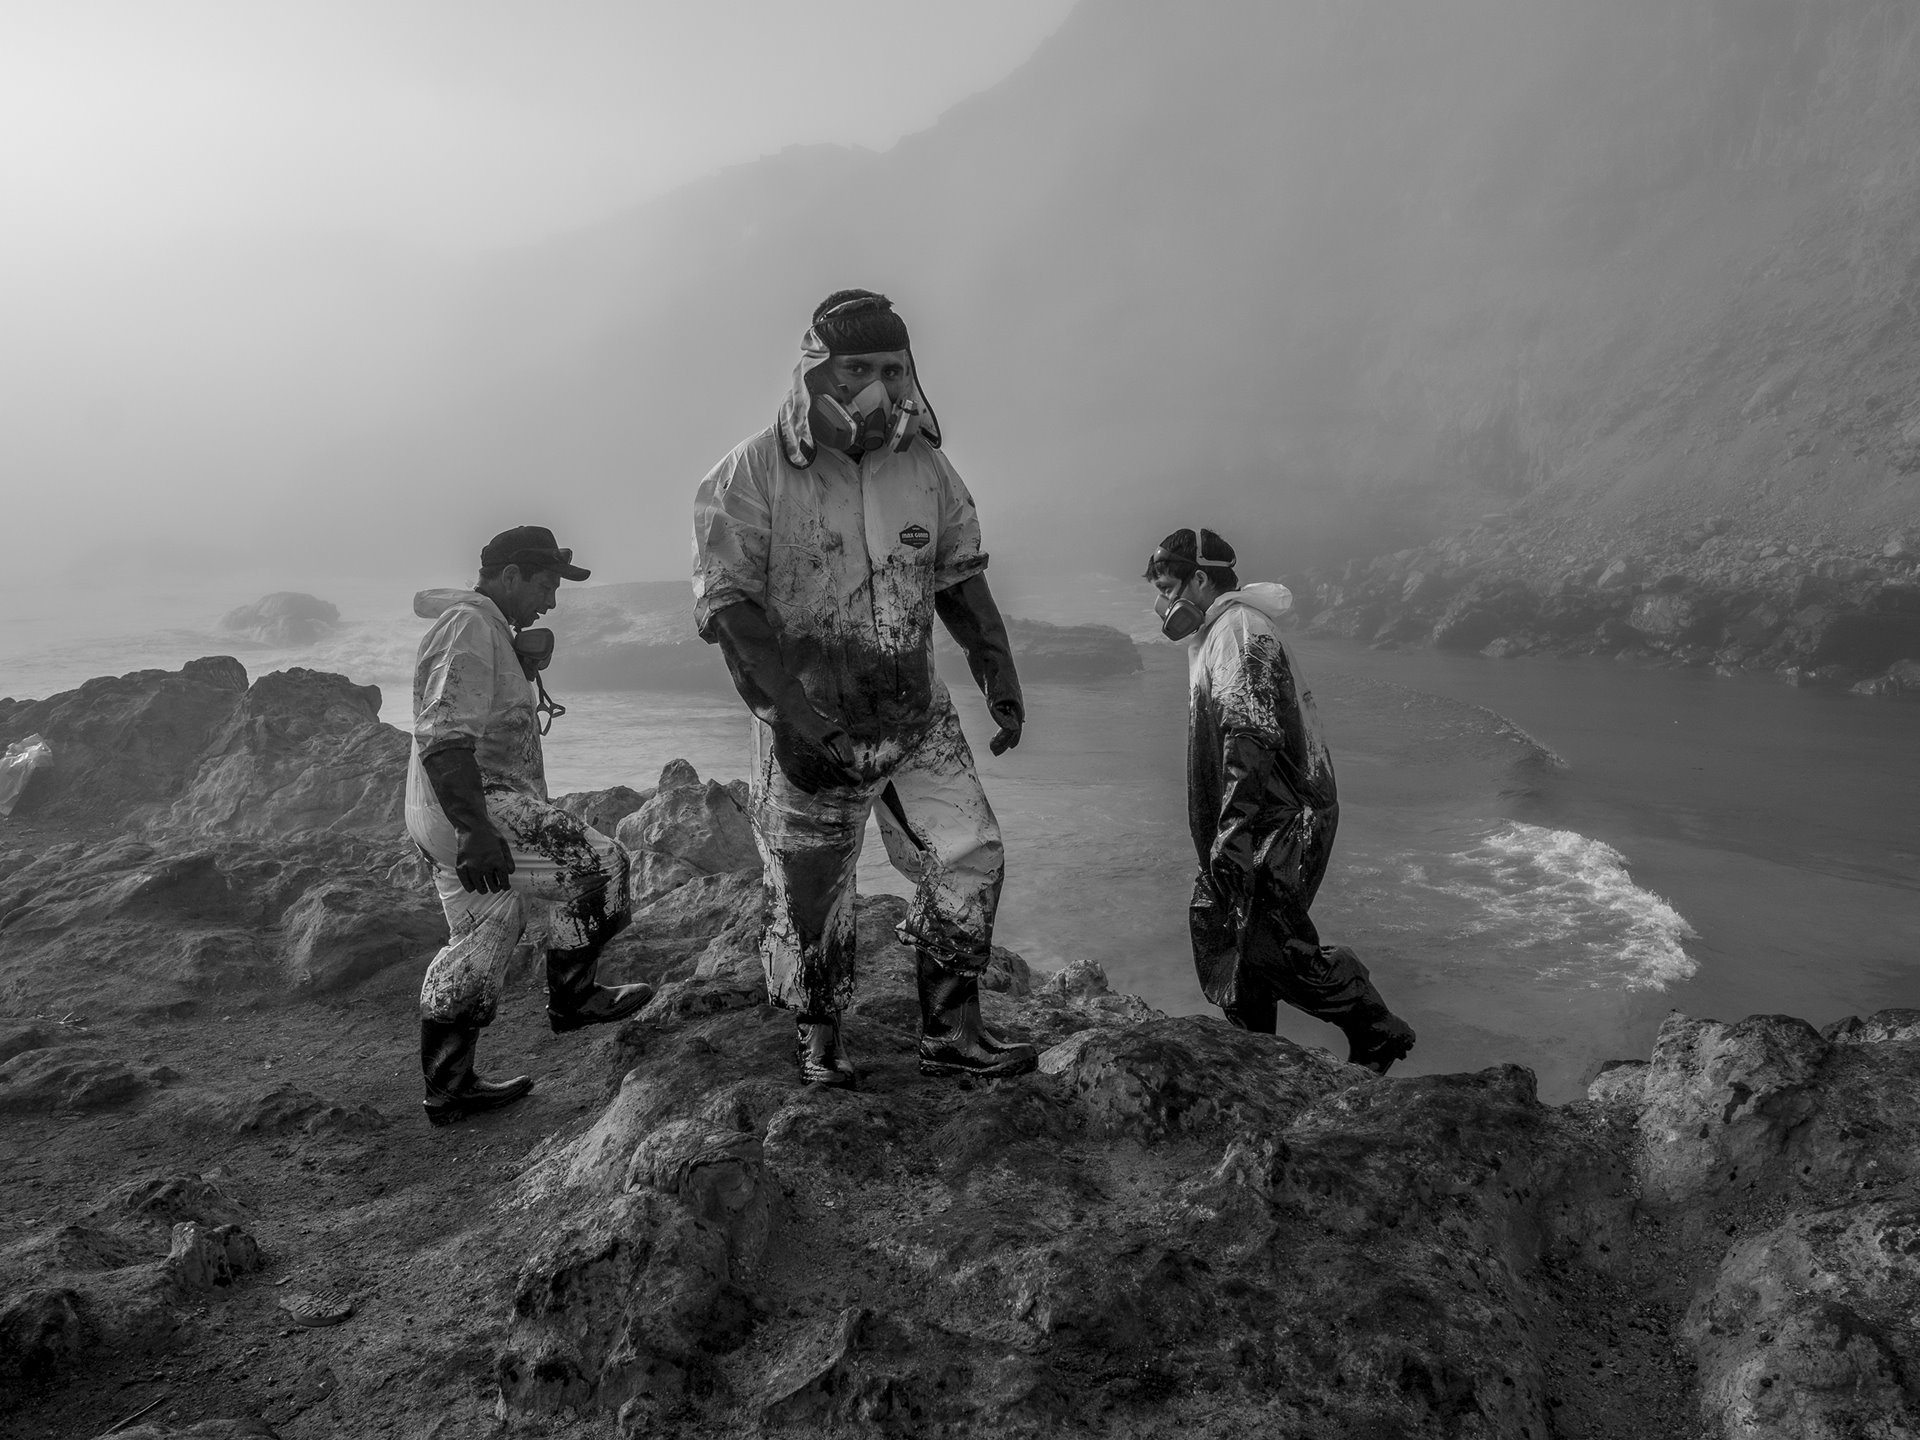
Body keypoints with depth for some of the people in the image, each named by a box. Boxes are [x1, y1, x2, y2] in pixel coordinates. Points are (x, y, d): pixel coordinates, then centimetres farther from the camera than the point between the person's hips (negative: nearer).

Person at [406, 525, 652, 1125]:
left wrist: (525, 664, 18)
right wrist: (476, 832, -33)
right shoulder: (469, 626, -15)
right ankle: (572, 998, 6)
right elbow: (445, 738, -27)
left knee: (477, 947, 17)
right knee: (595, 865, -10)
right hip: (475, 807, -12)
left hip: (442, 822, 12)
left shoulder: (486, 627, 21)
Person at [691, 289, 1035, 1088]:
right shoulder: (755, 474, -13)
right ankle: (820, 1043, 31)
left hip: (917, 714, 4)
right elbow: (727, 604, -16)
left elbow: (960, 577, 11)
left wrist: (998, 669, 1)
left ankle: (951, 1032, 11)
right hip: (811, 724, -3)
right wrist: (786, 707, -26)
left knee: (969, 856, -5)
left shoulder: (924, 466, 2)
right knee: (810, 895, 8)